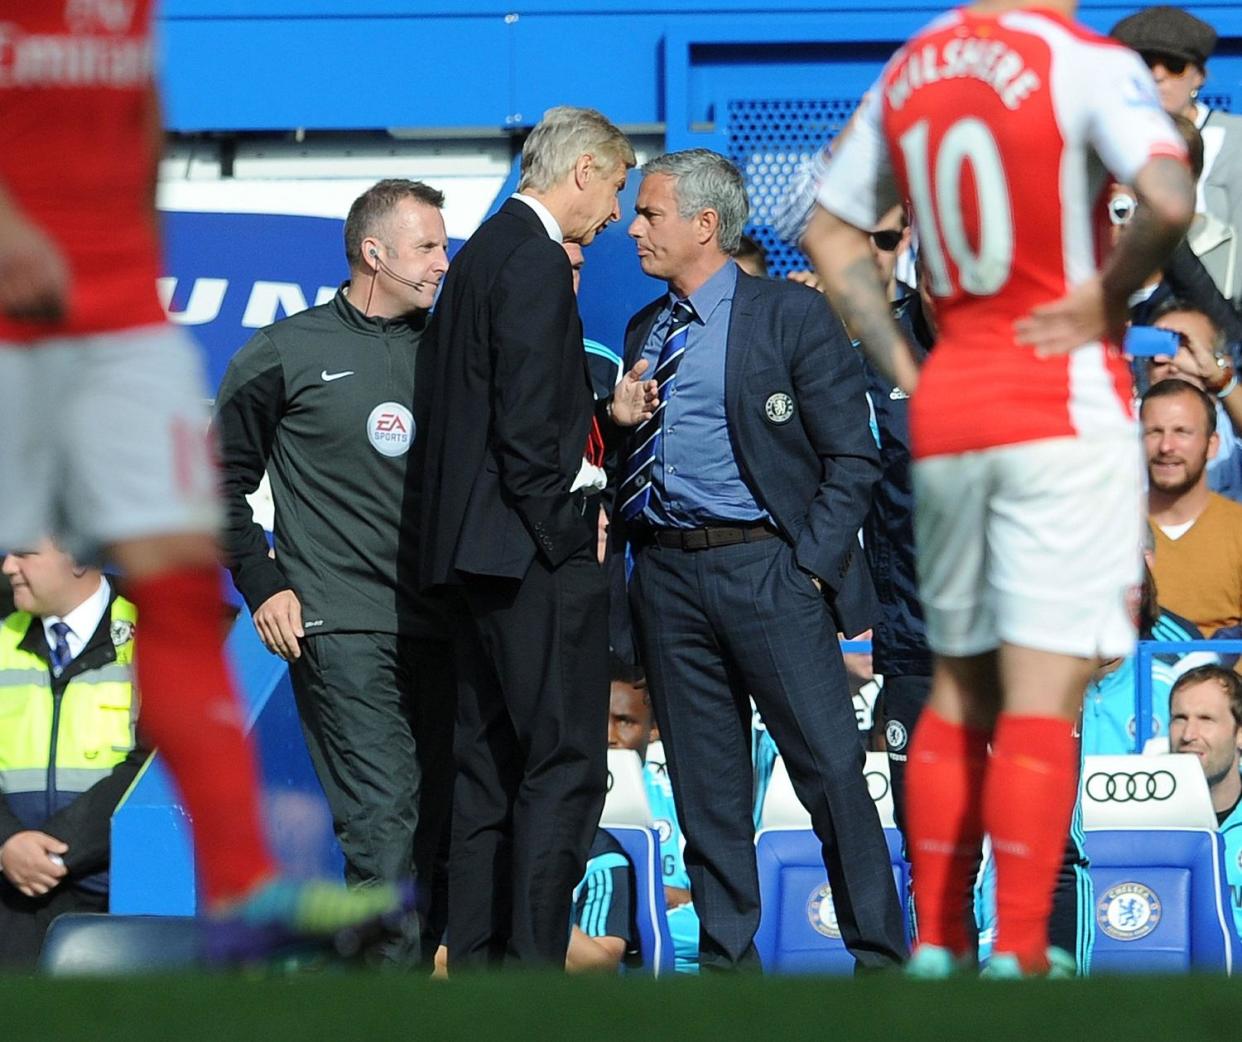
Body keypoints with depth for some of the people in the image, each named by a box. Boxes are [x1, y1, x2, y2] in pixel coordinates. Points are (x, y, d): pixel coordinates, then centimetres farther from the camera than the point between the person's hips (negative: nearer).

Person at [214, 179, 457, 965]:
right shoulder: (288, 354, 2)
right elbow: (222, 480, 7)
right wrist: (261, 584, 0)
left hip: (439, 628, 5)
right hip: (343, 633, -5)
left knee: (437, 819, 4)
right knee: (384, 818, -14)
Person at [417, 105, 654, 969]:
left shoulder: (484, 252, 17)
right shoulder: (535, 261, -13)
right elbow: (525, 427, -19)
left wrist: (603, 410, 18)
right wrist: (566, 540, -14)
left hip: (478, 548, 10)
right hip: (532, 553, -10)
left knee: (491, 764, 11)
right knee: (565, 766, -8)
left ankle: (477, 963, 13)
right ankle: (533, 968, -11)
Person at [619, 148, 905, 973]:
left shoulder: (794, 315, -1)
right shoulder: (644, 333, 16)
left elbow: (852, 457, -3)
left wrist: (812, 564, -11)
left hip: (766, 564, -5)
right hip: (668, 577, 5)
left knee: (831, 767, -6)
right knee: (706, 783, 6)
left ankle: (882, 956, -1)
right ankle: (728, 960, 11)